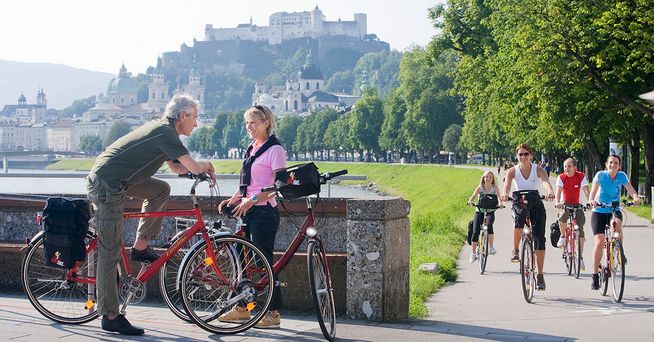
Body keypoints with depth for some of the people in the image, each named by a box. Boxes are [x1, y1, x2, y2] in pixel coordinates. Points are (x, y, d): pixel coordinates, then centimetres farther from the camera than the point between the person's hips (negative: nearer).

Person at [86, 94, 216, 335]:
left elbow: (176, 167, 27)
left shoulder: (160, 128, 17)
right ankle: (111, 318, -2)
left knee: (161, 189, 17)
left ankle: (140, 246, 16)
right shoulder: (165, 133, -13)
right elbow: (193, 166, -19)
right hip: (107, 186, -10)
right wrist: (207, 165, 3)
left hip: (115, 181, 10)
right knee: (110, 253, -6)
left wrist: (201, 168, 11)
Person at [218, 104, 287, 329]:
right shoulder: (251, 148, 16)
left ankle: (273, 313, 0)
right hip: (248, 211, 8)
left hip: (264, 212, -8)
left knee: (263, 262, -6)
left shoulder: (275, 149, -9)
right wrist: (233, 199, 8)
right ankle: (242, 308, 20)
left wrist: (252, 199, -22)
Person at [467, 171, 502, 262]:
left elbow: (498, 196, -14)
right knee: (475, 231, -9)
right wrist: (470, 201, -35)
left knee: (489, 225, -32)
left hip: (490, 212, -1)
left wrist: (500, 203, -36)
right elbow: (473, 195, -13)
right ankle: (473, 253, 6)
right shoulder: (480, 187, 1)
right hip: (479, 211, 1)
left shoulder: (495, 188, 1)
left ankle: (491, 247, -19)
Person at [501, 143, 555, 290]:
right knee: (519, 220, -37)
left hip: (535, 203, 1)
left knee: (539, 238, -10)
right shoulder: (512, 171, -5)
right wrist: (504, 194, -48)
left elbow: (545, 181, -26)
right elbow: (507, 184, -24)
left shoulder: (538, 170, -6)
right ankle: (515, 251, -14)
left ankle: (540, 275, -3)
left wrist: (550, 192, -49)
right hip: (519, 202, 0)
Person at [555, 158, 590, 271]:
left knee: (580, 229, -9)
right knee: (563, 215, -35)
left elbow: (586, 190, -22)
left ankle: (581, 257, -3)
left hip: (576, 205, 1)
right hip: (565, 203, -1)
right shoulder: (561, 177, -12)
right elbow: (558, 191, -24)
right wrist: (557, 203, -45)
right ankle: (562, 236, -5)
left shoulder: (581, 177, -12)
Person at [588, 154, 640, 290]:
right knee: (599, 241, -13)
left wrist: (635, 198, -38)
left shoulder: (622, 176, -3)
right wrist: (592, 200, -44)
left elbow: (630, 189, -16)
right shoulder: (600, 175, -10)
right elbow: (594, 190, -22)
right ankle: (595, 275, -4)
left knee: (617, 223, -34)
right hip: (599, 211, -1)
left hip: (614, 211, 1)